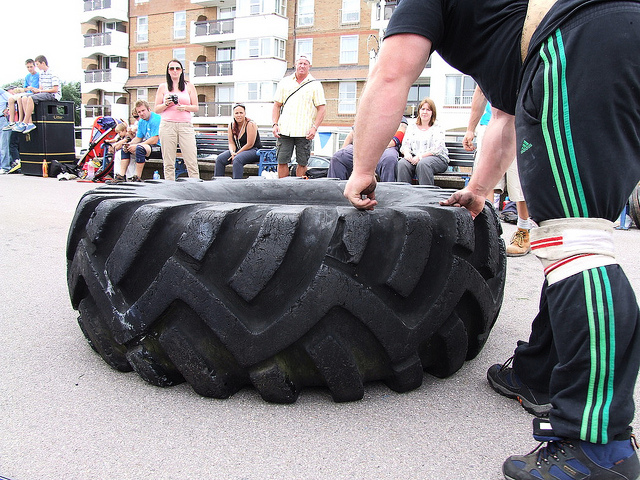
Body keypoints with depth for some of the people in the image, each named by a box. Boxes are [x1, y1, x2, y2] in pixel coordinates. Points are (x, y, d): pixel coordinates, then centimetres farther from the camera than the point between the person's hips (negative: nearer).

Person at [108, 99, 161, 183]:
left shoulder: (156, 119, -16)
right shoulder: (141, 122, 13)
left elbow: (154, 140, -22)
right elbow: (138, 138, 17)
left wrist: (136, 146, -18)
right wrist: (129, 144, -6)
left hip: (159, 147, -10)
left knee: (140, 148, -35)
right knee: (125, 148, 7)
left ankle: (138, 178, -27)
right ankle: (121, 176, -1)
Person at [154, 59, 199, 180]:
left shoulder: (189, 86, 14)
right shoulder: (163, 87, 13)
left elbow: (196, 107, 11)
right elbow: (157, 109, 12)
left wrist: (185, 107, -8)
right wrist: (166, 104, -7)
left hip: (186, 125, 0)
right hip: (167, 124, 0)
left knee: (192, 161, -7)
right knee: (168, 163, -2)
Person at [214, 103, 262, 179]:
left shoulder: (250, 124, -14)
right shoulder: (231, 125, 6)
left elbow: (249, 145, -17)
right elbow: (231, 143, 7)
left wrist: (237, 154, -16)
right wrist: (232, 152, -15)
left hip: (254, 151, -7)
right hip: (238, 150, 7)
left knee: (237, 160, -34)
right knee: (220, 159, -11)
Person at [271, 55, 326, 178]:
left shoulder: (315, 85, 6)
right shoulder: (284, 82, 13)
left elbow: (321, 109, 2)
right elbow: (277, 105, 14)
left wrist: (314, 127, -11)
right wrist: (275, 124, 1)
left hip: (305, 132, -2)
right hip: (284, 130, 2)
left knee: (302, 163, 1)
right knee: (282, 161, 0)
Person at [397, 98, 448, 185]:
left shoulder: (437, 129, 7)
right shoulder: (412, 128, 21)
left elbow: (437, 149, -6)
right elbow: (405, 145, 13)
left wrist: (420, 157, -18)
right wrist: (406, 153, -12)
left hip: (437, 158, -3)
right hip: (413, 157, 3)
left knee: (422, 164, -38)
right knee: (402, 163, -29)